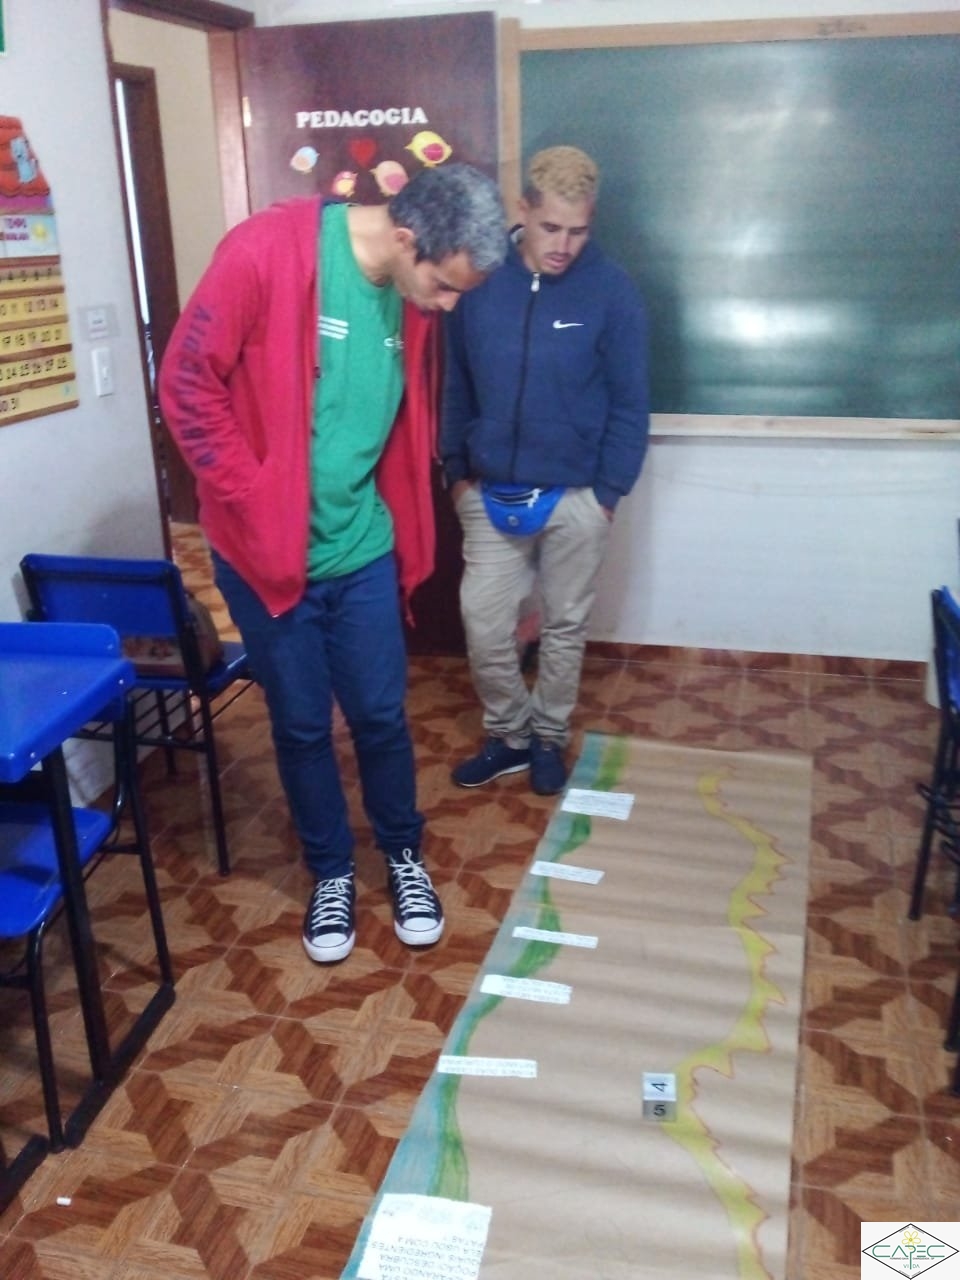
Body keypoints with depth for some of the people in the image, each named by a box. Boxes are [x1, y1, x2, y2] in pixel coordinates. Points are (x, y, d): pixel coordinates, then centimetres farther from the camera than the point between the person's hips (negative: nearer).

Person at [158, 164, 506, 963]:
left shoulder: (414, 298, 0)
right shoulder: (266, 253, -18)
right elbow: (188, 384, -15)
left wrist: (403, 519, 8)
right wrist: (252, 500, -15)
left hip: (364, 550, 4)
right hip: (267, 549, -4)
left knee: (382, 714, 13)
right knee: (301, 725, 10)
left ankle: (404, 855, 35)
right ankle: (331, 871, 31)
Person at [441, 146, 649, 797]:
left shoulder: (613, 292, -9)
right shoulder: (480, 281, -3)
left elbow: (629, 405, -6)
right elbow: (456, 385, 6)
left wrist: (608, 493, -9)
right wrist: (457, 471, 3)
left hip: (576, 497, -2)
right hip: (491, 493, 2)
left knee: (565, 627, 11)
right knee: (484, 623, 4)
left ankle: (549, 737, 32)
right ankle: (508, 734, 26)